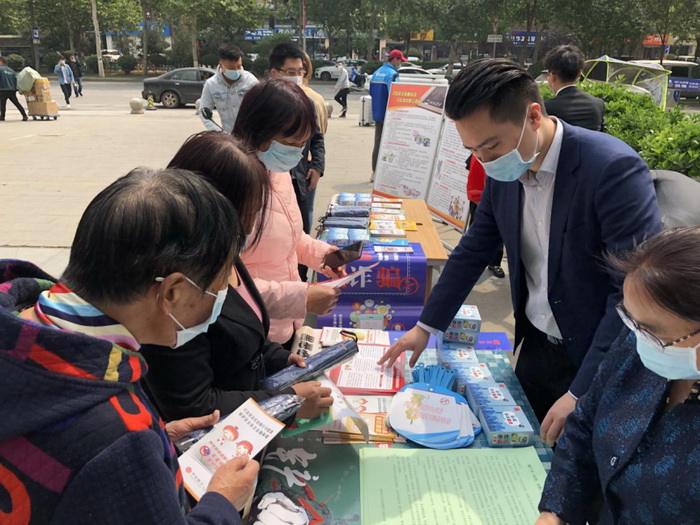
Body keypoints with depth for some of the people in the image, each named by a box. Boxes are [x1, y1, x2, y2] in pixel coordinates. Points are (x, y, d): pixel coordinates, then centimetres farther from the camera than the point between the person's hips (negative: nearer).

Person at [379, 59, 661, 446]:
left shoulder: (614, 168, -25)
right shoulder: (504, 171, -5)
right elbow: (474, 250, 7)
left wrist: (581, 394, -25)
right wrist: (426, 326, 7)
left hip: (599, 360, -5)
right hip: (536, 346, 6)